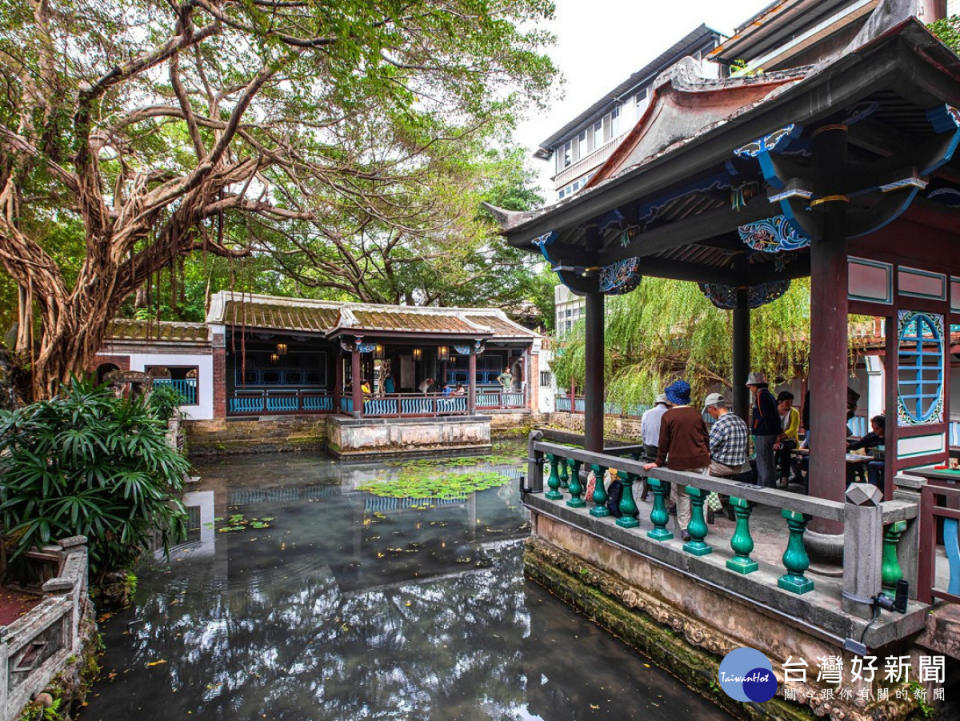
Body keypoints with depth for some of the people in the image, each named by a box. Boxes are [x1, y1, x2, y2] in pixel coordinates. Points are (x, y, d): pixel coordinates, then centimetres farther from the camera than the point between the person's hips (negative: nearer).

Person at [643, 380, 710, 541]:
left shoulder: (668, 416, -8)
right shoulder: (696, 413, 2)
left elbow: (663, 442, -6)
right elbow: (705, 437, 10)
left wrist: (659, 462, 2)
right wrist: (706, 455, 24)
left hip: (679, 462, -2)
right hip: (700, 461, 3)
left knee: (682, 495, 10)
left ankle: (684, 528, 13)